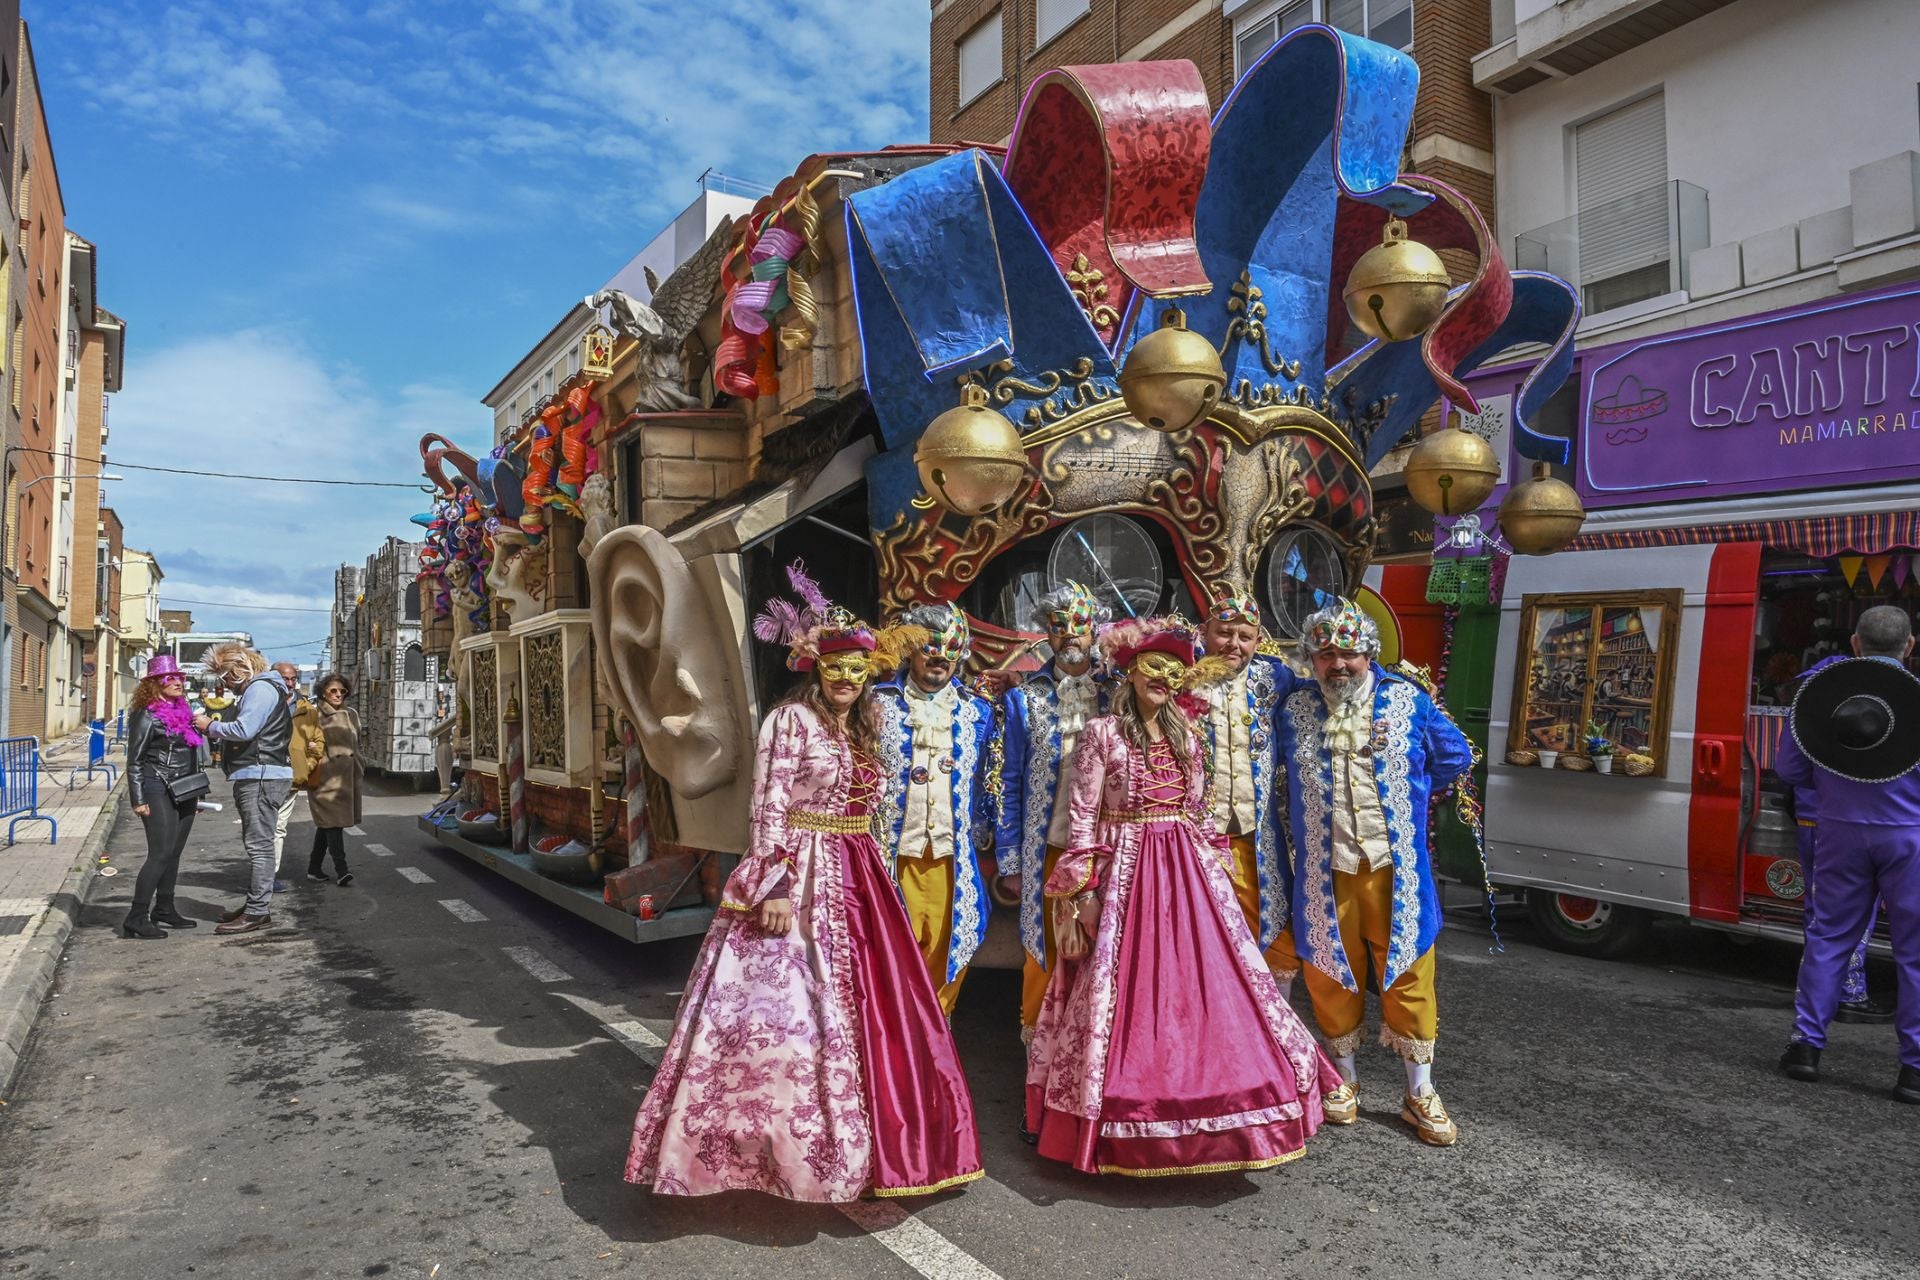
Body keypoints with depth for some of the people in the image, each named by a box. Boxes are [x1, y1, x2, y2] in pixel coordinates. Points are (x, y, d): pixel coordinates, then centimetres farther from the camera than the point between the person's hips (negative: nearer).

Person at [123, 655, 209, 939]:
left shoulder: (183, 711, 14)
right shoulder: (147, 716, -9)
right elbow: (135, 761, -9)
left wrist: (197, 793, 20)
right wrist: (138, 800, -14)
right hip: (159, 791, -8)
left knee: (174, 853, 12)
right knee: (160, 854, -12)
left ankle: (164, 908, 22)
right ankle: (136, 918, -8)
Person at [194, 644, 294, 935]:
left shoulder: (261, 688, -12)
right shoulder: (256, 689, 22)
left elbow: (243, 730, -22)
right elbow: (243, 731, 20)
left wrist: (210, 726, -7)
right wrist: (213, 729, 6)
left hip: (262, 777, -11)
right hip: (256, 777, 11)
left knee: (259, 846, -9)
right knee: (256, 844, 17)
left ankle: (258, 911, -7)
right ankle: (256, 903, 26)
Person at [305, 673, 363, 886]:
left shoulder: (352, 715, 13)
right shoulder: (316, 715, -3)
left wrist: (357, 774, 18)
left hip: (346, 777, 6)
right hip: (325, 778, -6)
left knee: (327, 823, 12)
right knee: (333, 822, -10)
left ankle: (315, 868, 21)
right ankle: (341, 869, -12)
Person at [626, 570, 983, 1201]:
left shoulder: (861, 730, 14)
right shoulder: (791, 719, -8)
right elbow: (770, 809, -15)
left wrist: (875, 880, 18)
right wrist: (776, 887, -22)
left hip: (858, 882, 8)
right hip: (799, 879, -8)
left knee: (865, 1007, 12)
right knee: (786, 1006, -6)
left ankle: (859, 1143, 26)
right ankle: (764, 1142, 9)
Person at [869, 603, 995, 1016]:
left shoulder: (978, 712, 9)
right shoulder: (879, 703, 2)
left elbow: (989, 784, 13)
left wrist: (981, 843, 12)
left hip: (953, 857, 2)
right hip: (893, 851, -2)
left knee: (949, 947, 6)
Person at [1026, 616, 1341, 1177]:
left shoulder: (1186, 736, 10)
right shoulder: (1102, 734, -5)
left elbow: (1198, 814, 17)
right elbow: (1082, 819, -7)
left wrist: (1219, 873, 14)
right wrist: (1075, 900, -11)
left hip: (1188, 874, 5)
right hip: (1124, 872, -4)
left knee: (1207, 987, 4)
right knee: (1126, 992, 1)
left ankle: (1203, 1107, 21)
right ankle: (1126, 1125, 17)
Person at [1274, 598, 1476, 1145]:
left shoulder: (1407, 700, -1)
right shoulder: (1294, 705, 1)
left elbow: (1456, 757, 11)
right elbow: (1279, 765, 21)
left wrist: (1404, 795, 12)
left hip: (1395, 869, 0)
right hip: (1325, 871, 1)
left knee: (1409, 977, 5)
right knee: (1333, 978, 10)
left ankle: (1420, 1093, 21)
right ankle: (1344, 1080, 29)